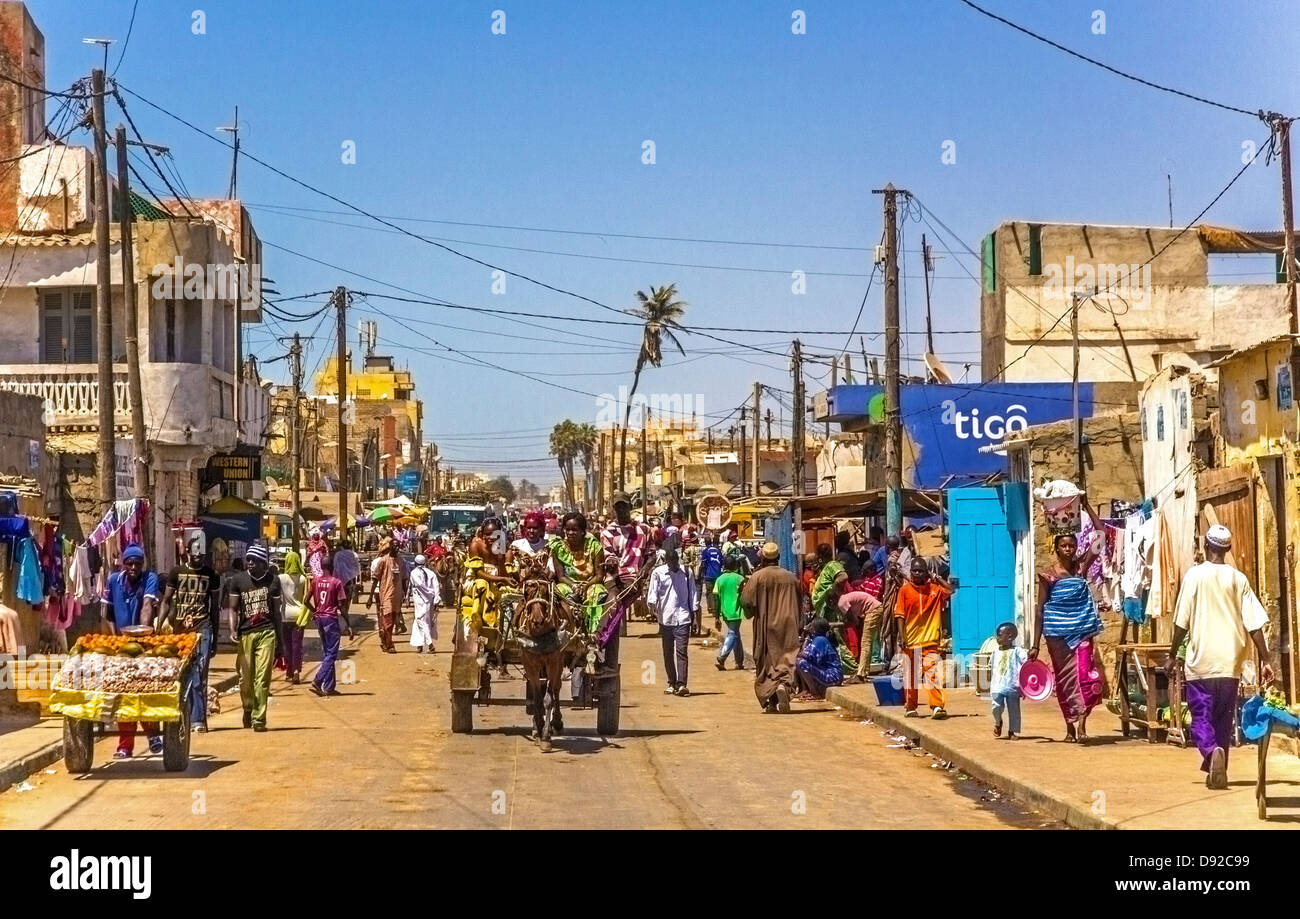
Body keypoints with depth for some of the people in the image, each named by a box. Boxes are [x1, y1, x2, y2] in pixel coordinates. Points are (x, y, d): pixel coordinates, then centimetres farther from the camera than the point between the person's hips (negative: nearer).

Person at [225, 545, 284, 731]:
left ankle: (259, 718, -5)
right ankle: (248, 710, 28)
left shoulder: (272, 582, 9)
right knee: (245, 678, 4)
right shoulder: (238, 580, 7)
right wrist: (233, 630, -10)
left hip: (267, 632, -1)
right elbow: (233, 608, 6)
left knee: (262, 678, -7)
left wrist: (280, 641, 15)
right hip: (245, 633, 1)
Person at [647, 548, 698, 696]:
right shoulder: (658, 573, 2)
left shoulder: (686, 572, 4)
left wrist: (693, 611, 9)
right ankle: (672, 683, 18)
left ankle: (681, 684, -16)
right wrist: (652, 603, -22)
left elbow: (693, 592, 11)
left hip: (683, 617, -1)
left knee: (681, 651, -10)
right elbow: (653, 590, -3)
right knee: (668, 652, 8)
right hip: (665, 618, 1)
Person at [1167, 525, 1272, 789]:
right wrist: (1265, 661, 2)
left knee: (1201, 718, 2)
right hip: (1230, 663, 3)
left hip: (1201, 661, -3)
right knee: (1223, 718, 15)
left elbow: (1182, 622, -5)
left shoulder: (1195, 575, -5)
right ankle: (1217, 770, 19)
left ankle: (1212, 751, -26)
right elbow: (1254, 624, -2)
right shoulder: (1238, 579, 3)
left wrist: (1172, 656, 6)